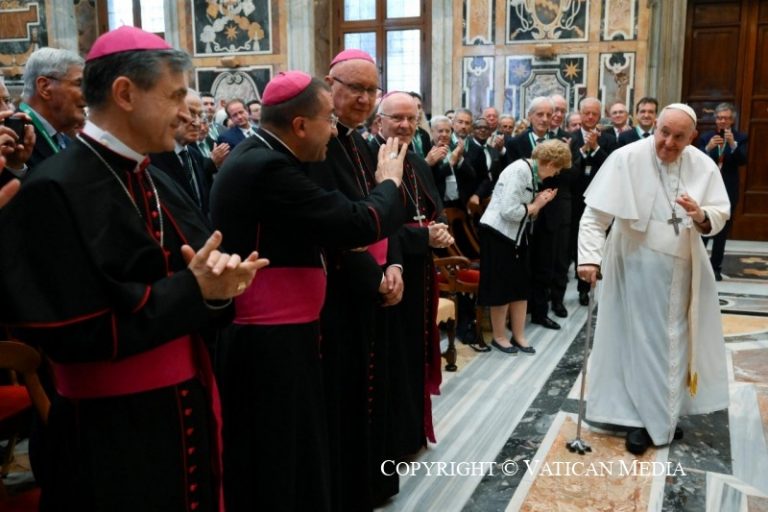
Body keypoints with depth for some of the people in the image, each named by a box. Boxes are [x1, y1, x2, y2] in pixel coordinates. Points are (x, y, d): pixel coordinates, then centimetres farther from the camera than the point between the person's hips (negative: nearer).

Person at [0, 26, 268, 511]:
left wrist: (218, 281, -13)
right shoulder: (54, 191, -17)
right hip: (112, 433, -7)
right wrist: (193, 292, -21)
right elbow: (75, 332, -21)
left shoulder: (158, 183, 8)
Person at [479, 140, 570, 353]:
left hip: (516, 235, 9)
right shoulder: (519, 170, -20)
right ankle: (499, 336, 15)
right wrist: (536, 205, -12)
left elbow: (526, 212, 9)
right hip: (498, 233, -9)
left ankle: (518, 336, 19)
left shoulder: (533, 174, 8)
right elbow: (509, 211, -26)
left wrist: (539, 203, -7)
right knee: (502, 286, 0)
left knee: (520, 284, 10)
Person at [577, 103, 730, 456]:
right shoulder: (626, 159, -16)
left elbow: (720, 216, 0)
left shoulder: (703, 166, -3)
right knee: (642, 343, 2)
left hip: (683, 270, 5)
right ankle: (641, 417, 16)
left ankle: (665, 412, 36)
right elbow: (595, 214, -18)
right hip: (639, 268, -5)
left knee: (675, 342, 17)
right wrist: (589, 257, -28)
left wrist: (700, 215, -23)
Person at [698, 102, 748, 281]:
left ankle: (716, 267, 14)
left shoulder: (740, 138, 0)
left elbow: (743, 161, -14)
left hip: (728, 191, 0)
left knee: (722, 232, 6)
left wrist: (733, 144, -29)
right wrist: (708, 148, -25)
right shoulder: (706, 137, 2)